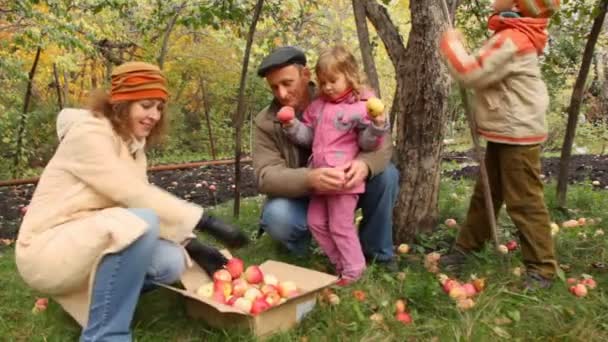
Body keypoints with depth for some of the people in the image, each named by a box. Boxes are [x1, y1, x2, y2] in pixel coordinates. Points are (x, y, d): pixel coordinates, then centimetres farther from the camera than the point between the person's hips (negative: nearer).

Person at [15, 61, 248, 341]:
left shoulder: (132, 145, 9)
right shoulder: (89, 134, -18)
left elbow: (140, 199, 3)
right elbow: (136, 196, -26)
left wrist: (193, 246, -9)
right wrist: (207, 222, -27)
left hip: (87, 242, 8)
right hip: (47, 250, -8)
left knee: (172, 262, -13)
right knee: (141, 222, -32)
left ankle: (80, 293, 9)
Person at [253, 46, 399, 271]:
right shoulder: (265, 122, -13)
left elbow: (381, 141, -14)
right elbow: (266, 175, -23)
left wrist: (366, 163, -40)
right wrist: (309, 179, -44)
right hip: (300, 198, -2)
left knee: (387, 174, -21)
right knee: (277, 216, -34)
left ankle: (376, 252, -1)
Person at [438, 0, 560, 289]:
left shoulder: (512, 40, -20)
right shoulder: (512, 36, 13)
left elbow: (473, 74, -22)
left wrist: (451, 44, -10)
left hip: (518, 136, -10)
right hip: (502, 134, 10)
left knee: (524, 202, -2)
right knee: (484, 195, 17)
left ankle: (542, 268, 10)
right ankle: (465, 247, 30)